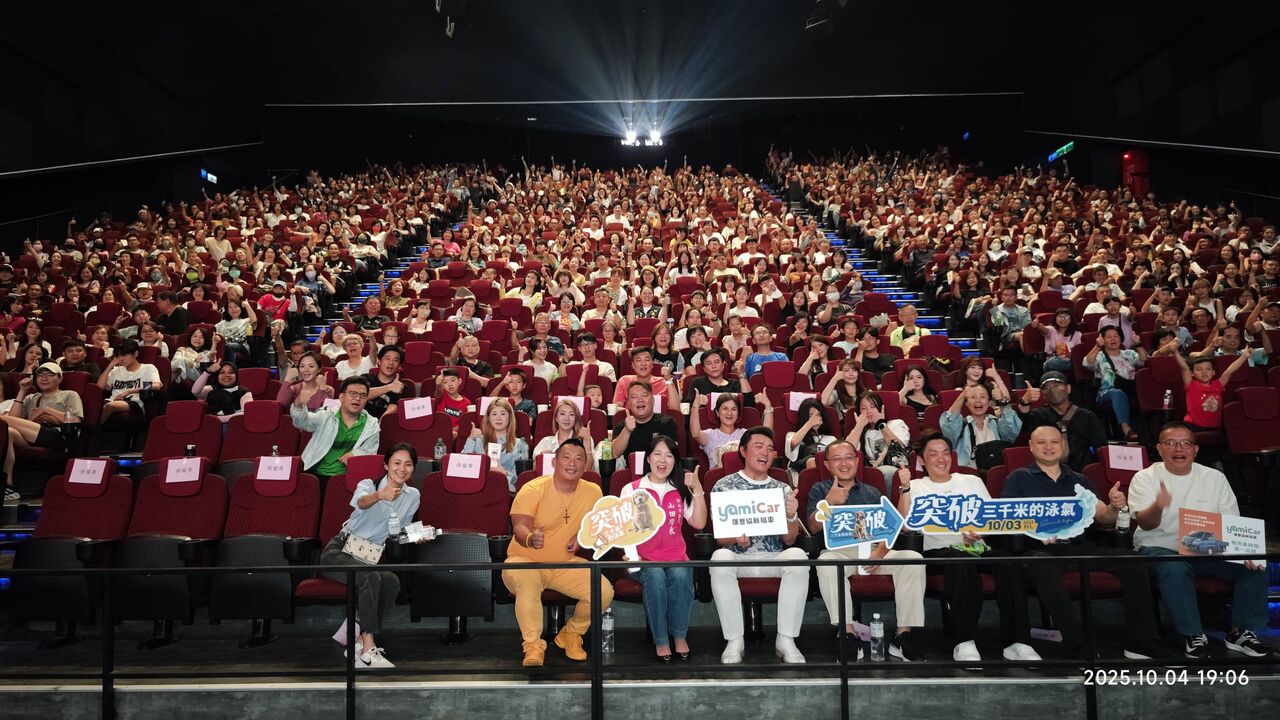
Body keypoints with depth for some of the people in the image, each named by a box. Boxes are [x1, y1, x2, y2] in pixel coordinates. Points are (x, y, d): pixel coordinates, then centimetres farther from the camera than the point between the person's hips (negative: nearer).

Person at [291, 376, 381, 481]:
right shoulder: (325, 417, 6)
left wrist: (355, 454, -9)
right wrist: (299, 405, -35)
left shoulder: (372, 425, 10)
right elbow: (302, 421, -11)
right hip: (315, 475, 1)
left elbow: (369, 454, 15)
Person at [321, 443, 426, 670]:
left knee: (392, 582, -29)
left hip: (371, 557, 4)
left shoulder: (412, 496, 7)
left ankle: (358, 636, -17)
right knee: (371, 578, -35)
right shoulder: (368, 484, -4)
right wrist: (380, 495, -54)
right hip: (340, 550, -4)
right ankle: (368, 651, -33)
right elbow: (362, 502, -30)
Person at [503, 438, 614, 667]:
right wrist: (530, 538, -50)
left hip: (565, 563, 4)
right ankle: (533, 646, -17)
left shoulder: (592, 492, -2)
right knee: (527, 584, -38)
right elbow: (519, 527, -27)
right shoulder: (533, 489, -16)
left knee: (604, 592, -15)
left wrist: (582, 536, -7)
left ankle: (571, 635, 12)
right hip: (525, 561, -4)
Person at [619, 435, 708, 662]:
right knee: (655, 577, -34)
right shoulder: (632, 489, 8)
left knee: (681, 576, -32)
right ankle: (660, 640, -17)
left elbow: (699, 523, 3)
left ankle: (679, 635, -11)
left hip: (676, 558, 2)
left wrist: (698, 490, -4)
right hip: (646, 560, -1)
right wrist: (633, 558, -15)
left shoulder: (681, 491, 16)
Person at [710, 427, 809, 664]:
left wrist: (791, 516, -13)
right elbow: (719, 537, 2)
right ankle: (734, 640, -22)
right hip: (737, 557, -2)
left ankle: (786, 639, -21)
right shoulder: (724, 485, 7)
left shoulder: (782, 489, 14)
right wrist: (736, 539, -21)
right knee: (720, 558, -34)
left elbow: (789, 540, 7)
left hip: (774, 558, 2)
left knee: (797, 556, -30)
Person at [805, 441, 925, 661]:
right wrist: (829, 502, -13)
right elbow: (813, 527, 5)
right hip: (838, 550, -2)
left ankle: (903, 635, -20)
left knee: (913, 559, -25)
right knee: (826, 562, -38)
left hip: (873, 551, 3)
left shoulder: (872, 493, 26)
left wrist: (879, 552, -9)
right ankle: (848, 635, -33)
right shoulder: (820, 490, 20)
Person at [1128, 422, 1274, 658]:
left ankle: (1242, 632, -2)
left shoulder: (1215, 478, 7)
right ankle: (1193, 635, -19)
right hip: (1160, 548, -4)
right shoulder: (1145, 478, -4)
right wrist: (1158, 506, -39)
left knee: (1255, 565, -18)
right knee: (1175, 569, -35)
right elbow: (1145, 524, -15)